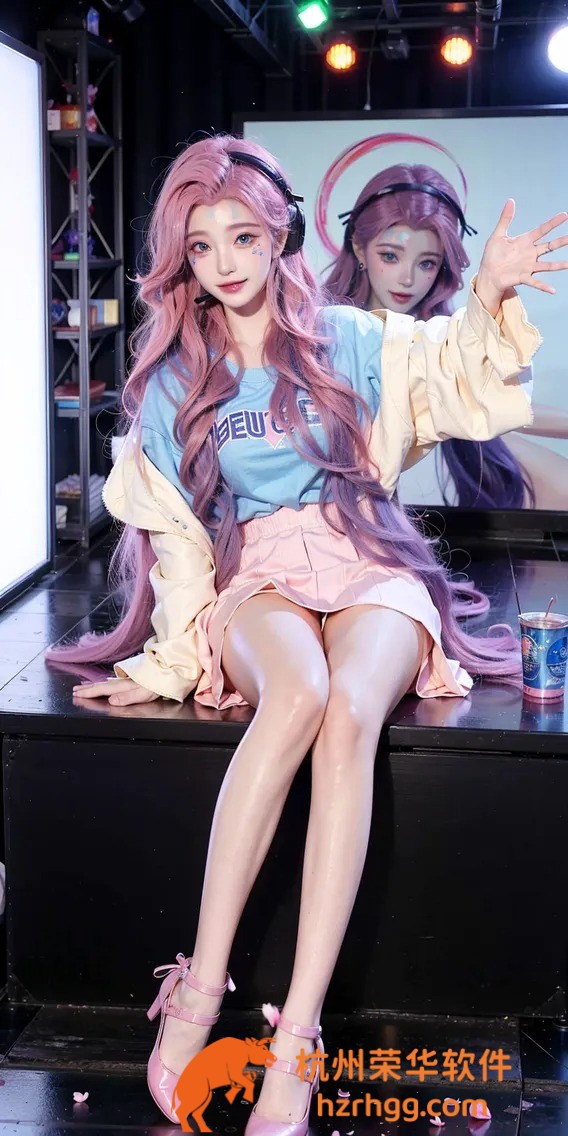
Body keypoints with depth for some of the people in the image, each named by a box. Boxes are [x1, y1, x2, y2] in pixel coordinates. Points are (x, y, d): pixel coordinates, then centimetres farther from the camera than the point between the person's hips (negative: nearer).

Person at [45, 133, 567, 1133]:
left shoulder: (348, 340, 11)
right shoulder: (172, 382, 14)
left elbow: (466, 387, 9)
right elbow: (175, 533, 14)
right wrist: (172, 660, 8)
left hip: (370, 569, 0)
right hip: (256, 579, 0)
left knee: (350, 711, -36)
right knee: (299, 691, -38)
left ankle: (296, 1037, -39)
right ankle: (199, 989, -36)